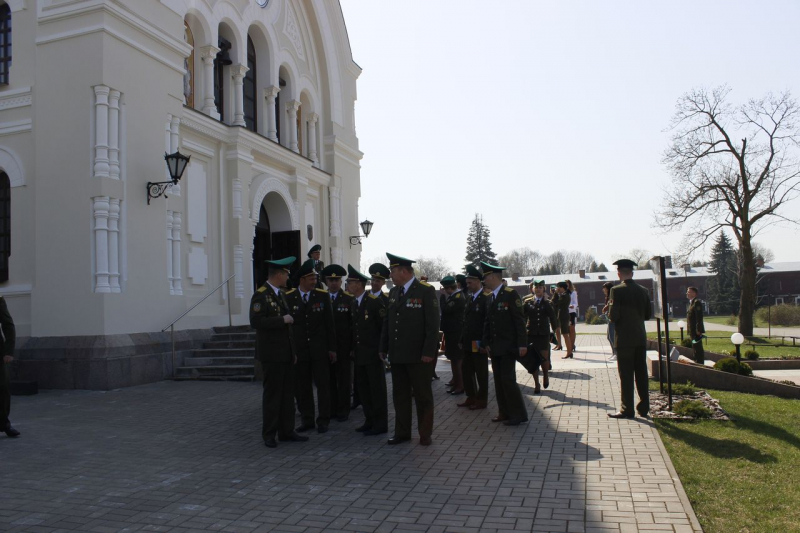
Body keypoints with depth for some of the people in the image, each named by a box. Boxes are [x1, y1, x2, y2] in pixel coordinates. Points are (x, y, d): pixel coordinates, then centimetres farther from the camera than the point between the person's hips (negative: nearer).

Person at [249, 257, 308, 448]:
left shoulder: (281, 294, 16)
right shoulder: (260, 295, -11)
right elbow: (256, 322, -23)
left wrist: (294, 351, 18)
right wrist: (282, 320, -19)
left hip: (286, 353, 8)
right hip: (272, 355, -8)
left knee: (288, 393, 10)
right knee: (272, 394, 0)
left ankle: (287, 431, 18)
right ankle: (269, 435, 11)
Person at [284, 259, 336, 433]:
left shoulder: (323, 296, 0)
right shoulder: (288, 297, -2)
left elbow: (329, 323, 2)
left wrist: (332, 348, 1)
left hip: (319, 348, 0)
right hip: (298, 349, 0)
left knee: (323, 384, 4)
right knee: (302, 386, 8)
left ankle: (323, 420, 14)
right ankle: (307, 420, 20)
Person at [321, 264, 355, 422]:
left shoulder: (349, 299, -1)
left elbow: (353, 323, -4)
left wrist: (353, 346, -8)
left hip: (343, 346, -2)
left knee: (344, 378, 6)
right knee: (329, 378, 8)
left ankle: (343, 409, 16)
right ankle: (331, 409, 19)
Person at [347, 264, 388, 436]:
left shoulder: (375, 301, -12)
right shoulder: (354, 303, 11)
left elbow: (384, 325, -11)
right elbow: (354, 327, 14)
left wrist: (382, 348, -11)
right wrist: (353, 348, 9)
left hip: (373, 353, -8)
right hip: (359, 354, 8)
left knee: (377, 389, 0)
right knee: (363, 388, 12)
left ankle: (380, 424, 8)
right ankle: (370, 421, 23)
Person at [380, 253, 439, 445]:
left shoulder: (426, 291, -9)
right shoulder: (393, 292, 11)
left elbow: (433, 323, -13)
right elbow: (387, 321, 14)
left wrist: (429, 352, -17)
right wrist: (383, 347, 10)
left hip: (418, 355, -6)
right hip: (397, 355, 6)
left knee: (423, 396, 6)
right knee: (400, 394, 12)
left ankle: (425, 434, 18)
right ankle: (402, 432, 23)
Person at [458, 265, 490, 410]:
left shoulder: (486, 298, -12)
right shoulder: (470, 298, 14)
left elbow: (488, 322, -17)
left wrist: (484, 343, -20)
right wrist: (462, 340, 11)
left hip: (479, 343, -8)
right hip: (468, 343, 8)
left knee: (481, 373, 4)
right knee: (466, 370, 12)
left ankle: (481, 400, 15)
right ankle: (471, 397, 24)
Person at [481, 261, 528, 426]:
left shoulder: (511, 294, -9)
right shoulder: (490, 296, 12)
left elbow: (519, 320, -13)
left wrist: (522, 344, -17)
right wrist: (487, 342, 7)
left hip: (508, 347, -7)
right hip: (495, 347, 7)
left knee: (508, 380, -8)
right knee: (499, 381, 9)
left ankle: (518, 414, 2)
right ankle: (504, 413, 17)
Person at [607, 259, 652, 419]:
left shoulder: (617, 290, -12)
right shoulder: (643, 290, 6)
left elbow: (613, 316, -16)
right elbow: (647, 314, 11)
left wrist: (610, 306, 4)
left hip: (624, 339, -5)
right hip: (641, 338, 5)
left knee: (626, 375, 0)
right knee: (641, 373, 11)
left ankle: (627, 409, 3)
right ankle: (644, 407, 18)